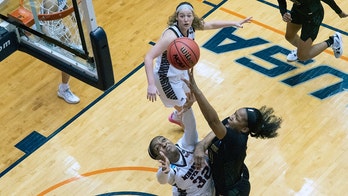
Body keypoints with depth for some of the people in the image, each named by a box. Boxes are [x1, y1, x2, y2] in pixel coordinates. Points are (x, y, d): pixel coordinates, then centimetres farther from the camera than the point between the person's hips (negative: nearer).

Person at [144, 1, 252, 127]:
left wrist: (234, 23, 4)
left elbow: (212, 25, 5)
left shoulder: (191, 27, -15)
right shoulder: (171, 35, -38)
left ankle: (176, 117, 59)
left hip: (181, 71, 8)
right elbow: (149, 57, -43)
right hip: (167, 77, -8)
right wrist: (151, 85, -51)